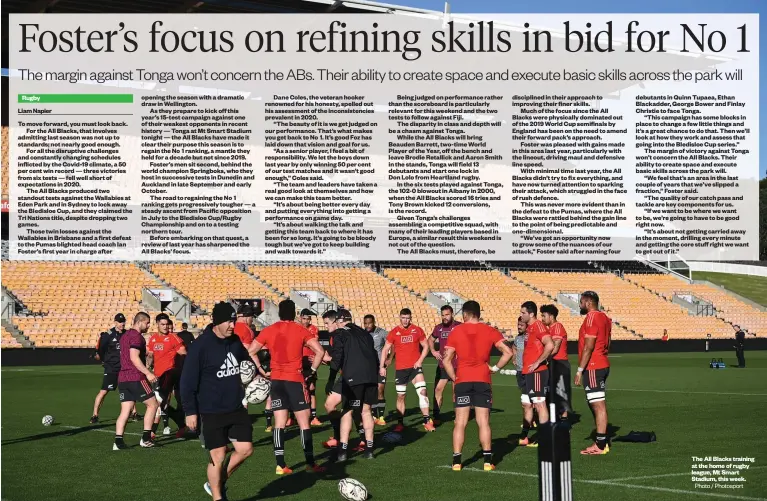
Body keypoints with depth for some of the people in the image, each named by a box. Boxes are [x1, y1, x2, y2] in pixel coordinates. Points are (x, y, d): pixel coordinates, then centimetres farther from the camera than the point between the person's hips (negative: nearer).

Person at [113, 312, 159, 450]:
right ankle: (146, 438, 1)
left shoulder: (124, 336, 20)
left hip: (122, 378, 9)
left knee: (125, 411, 5)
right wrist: (148, 373, -22)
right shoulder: (137, 336, -10)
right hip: (136, 378, -9)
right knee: (152, 404, 3)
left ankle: (118, 442, -4)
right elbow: (134, 357, -21)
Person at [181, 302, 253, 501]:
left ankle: (217, 483, 25)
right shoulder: (201, 346, -16)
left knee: (246, 449, 4)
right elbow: (187, 382, -14)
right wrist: (190, 412, -15)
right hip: (211, 413, -6)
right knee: (218, 456, -2)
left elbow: (245, 364, 23)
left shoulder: (235, 341, 3)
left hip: (237, 409, 6)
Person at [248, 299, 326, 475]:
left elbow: (250, 352, 3)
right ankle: (310, 463, 3)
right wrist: (313, 370, 0)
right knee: (304, 423, 3)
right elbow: (320, 351, -10)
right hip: (296, 380, -3)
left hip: (276, 380, 3)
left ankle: (281, 465, 1)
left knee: (279, 423, 5)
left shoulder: (269, 331, 4)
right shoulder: (301, 330, -2)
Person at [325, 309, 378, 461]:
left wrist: (331, 380, -5)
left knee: (347, 411, -2)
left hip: (352, 377, -5)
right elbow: (374, 355, 21)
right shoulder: (364, 333, 23)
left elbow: (337, 358, -6)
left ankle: (342, 451, -6)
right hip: (371, 376, 5)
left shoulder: (340, 333, 4)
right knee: (366, 410, 13)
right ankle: (369, 449, 12)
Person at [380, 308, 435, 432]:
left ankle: (427, 421, -8)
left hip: (415, 367, -1)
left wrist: (420, 361, -5)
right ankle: (400, 423, 17)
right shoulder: (394, 332, 1)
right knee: (400, 396, 6)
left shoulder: (417, 330, 2)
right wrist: (382, 366, -4)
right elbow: (385, 350, 4)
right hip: (400, 368, 1)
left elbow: (425, 346, 8)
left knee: (422, 391, -14)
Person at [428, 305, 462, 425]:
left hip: (457, 365, -4)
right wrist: (433, 351, 10)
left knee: (456, 391, 5)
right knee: (438, 389, -1)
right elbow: (430, 339, 26)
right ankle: (436, 417, 3)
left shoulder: (459, 326, -8)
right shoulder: (438, 328, 8)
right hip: (442, 364, 4)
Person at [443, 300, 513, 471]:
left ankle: (457, 461, 1)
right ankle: (488, 461, 1)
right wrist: (496, 368, 5)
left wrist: (454, 378, 8)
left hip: (462, 381, -1)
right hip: (483, 381, 1)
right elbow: (507, 352, -4)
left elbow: (447, 360, -2)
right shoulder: (489, 331, 2)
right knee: (484, 422, 4)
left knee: (460, 423, 3)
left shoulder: (456, 332, 0)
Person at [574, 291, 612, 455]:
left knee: (598, 405, -8)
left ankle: (600, 445, -8)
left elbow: (588, 346, -19)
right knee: (598, 404, 14)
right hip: (602, 365, 10)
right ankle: (602, 442, 16)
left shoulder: (591, 318, -15)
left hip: (593, 368, -10)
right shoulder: (604, 317, 15)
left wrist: (580, 370, -17)